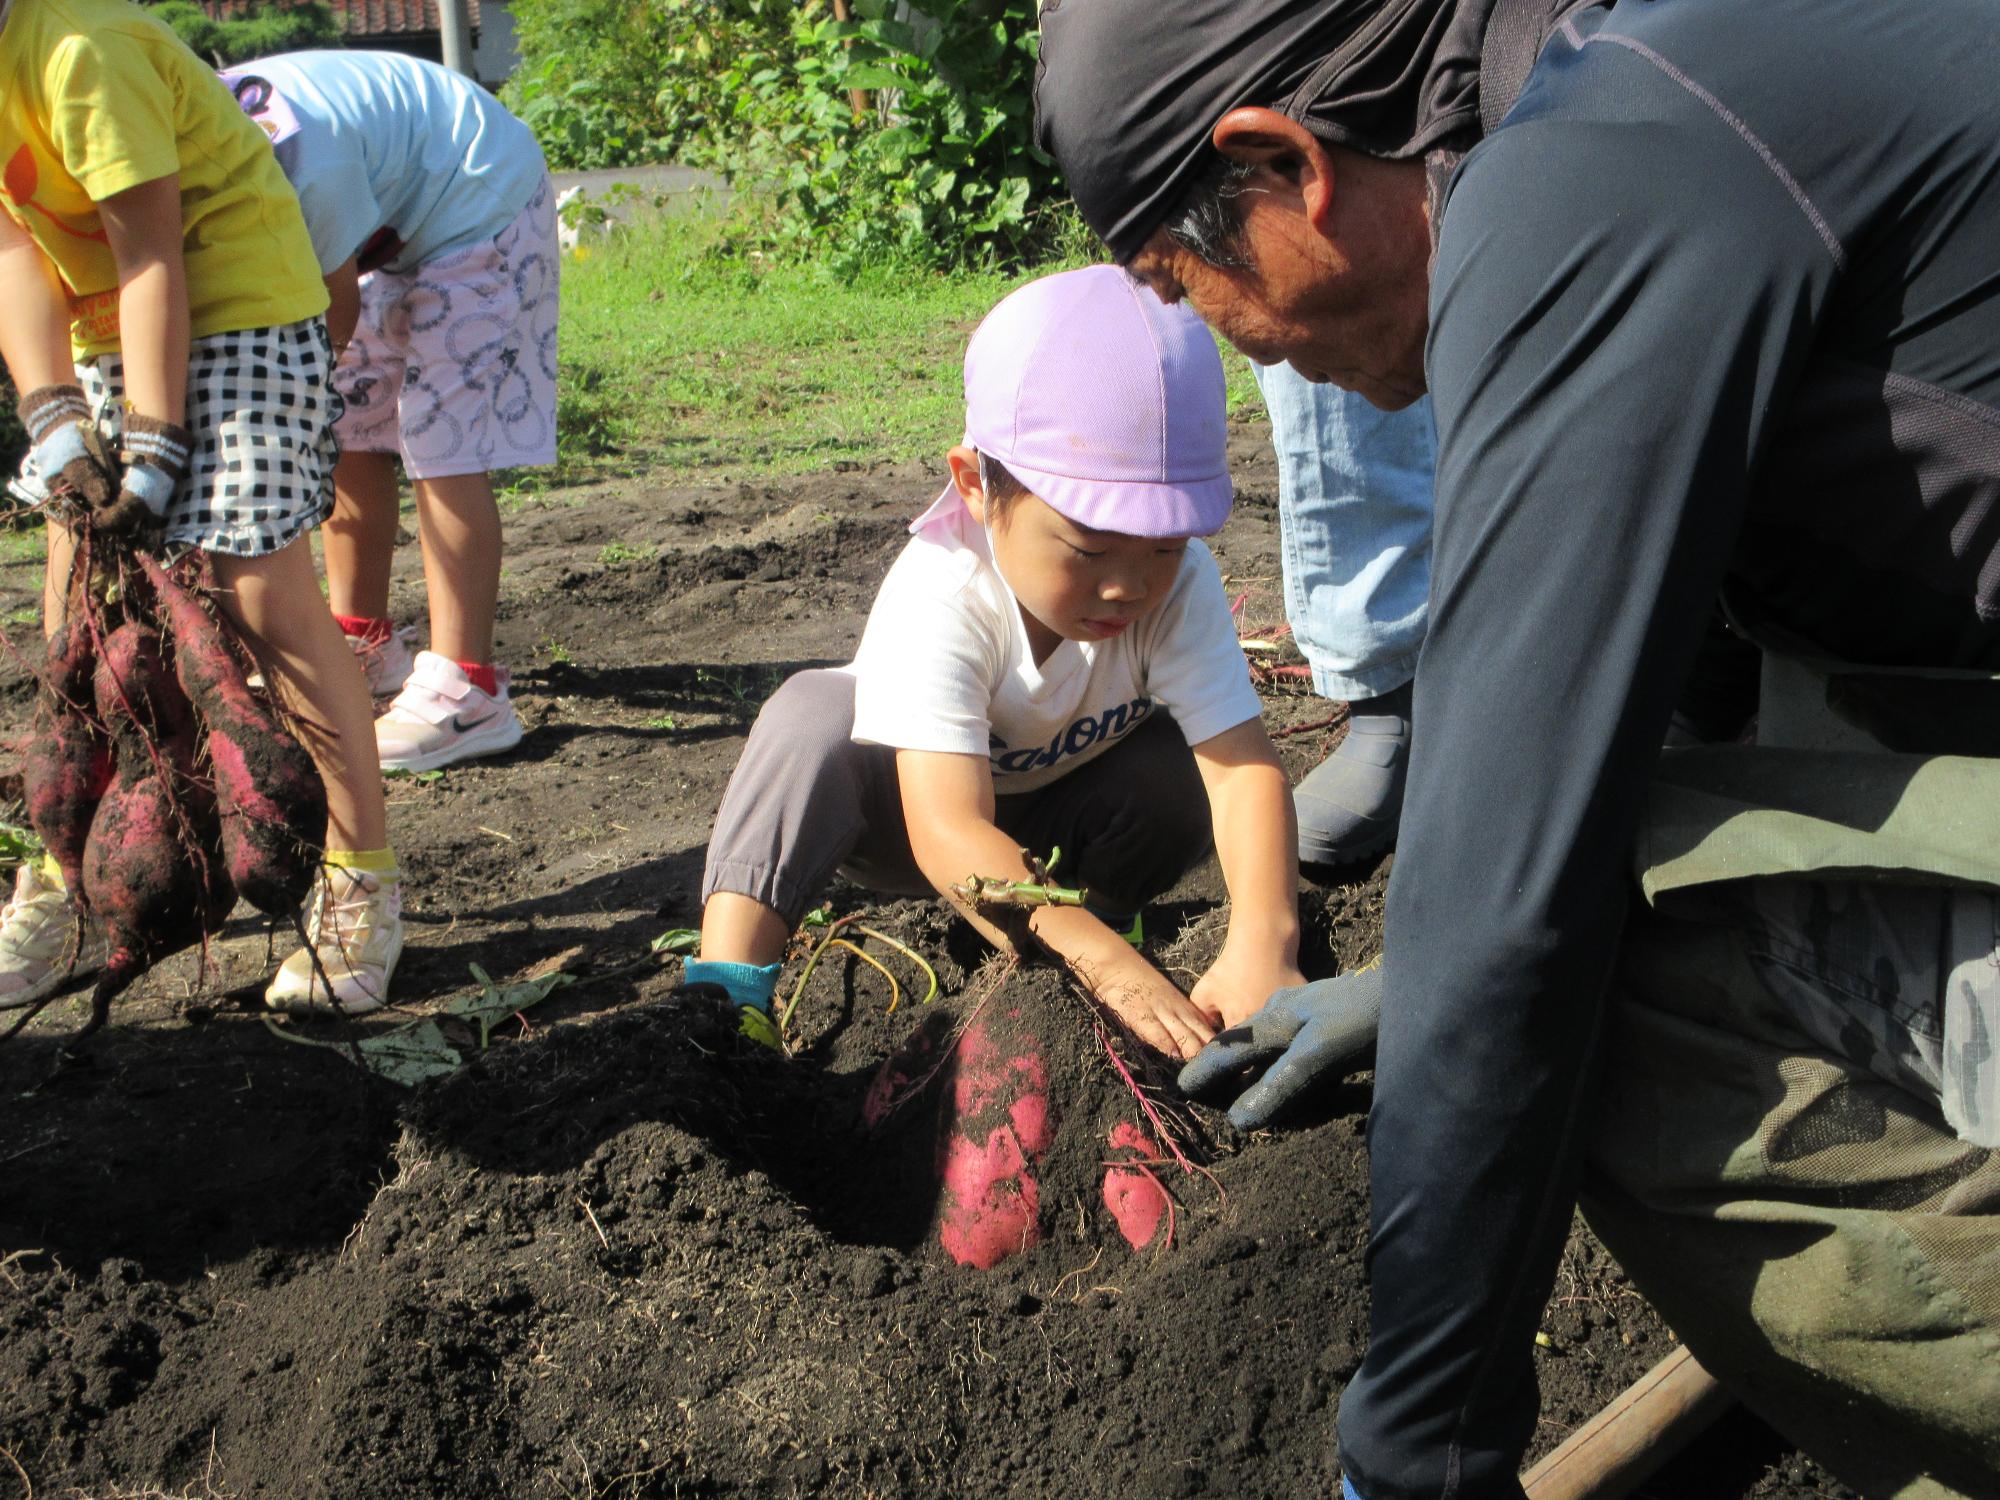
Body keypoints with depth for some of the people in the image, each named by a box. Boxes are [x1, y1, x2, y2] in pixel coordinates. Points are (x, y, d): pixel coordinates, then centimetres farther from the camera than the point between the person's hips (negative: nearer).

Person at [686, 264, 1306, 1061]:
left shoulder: (1177, 584, -26)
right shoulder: (940, 599, -37)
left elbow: (1246, 765, -34)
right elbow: (951, 832, -47)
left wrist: (1263, 941, -53)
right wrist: (1106, 964, -60)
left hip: (1063, 825, 3)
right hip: (921, 809, -3)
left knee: (1179, 772, -28)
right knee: (816, 712, -33)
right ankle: (725, 989, -39)